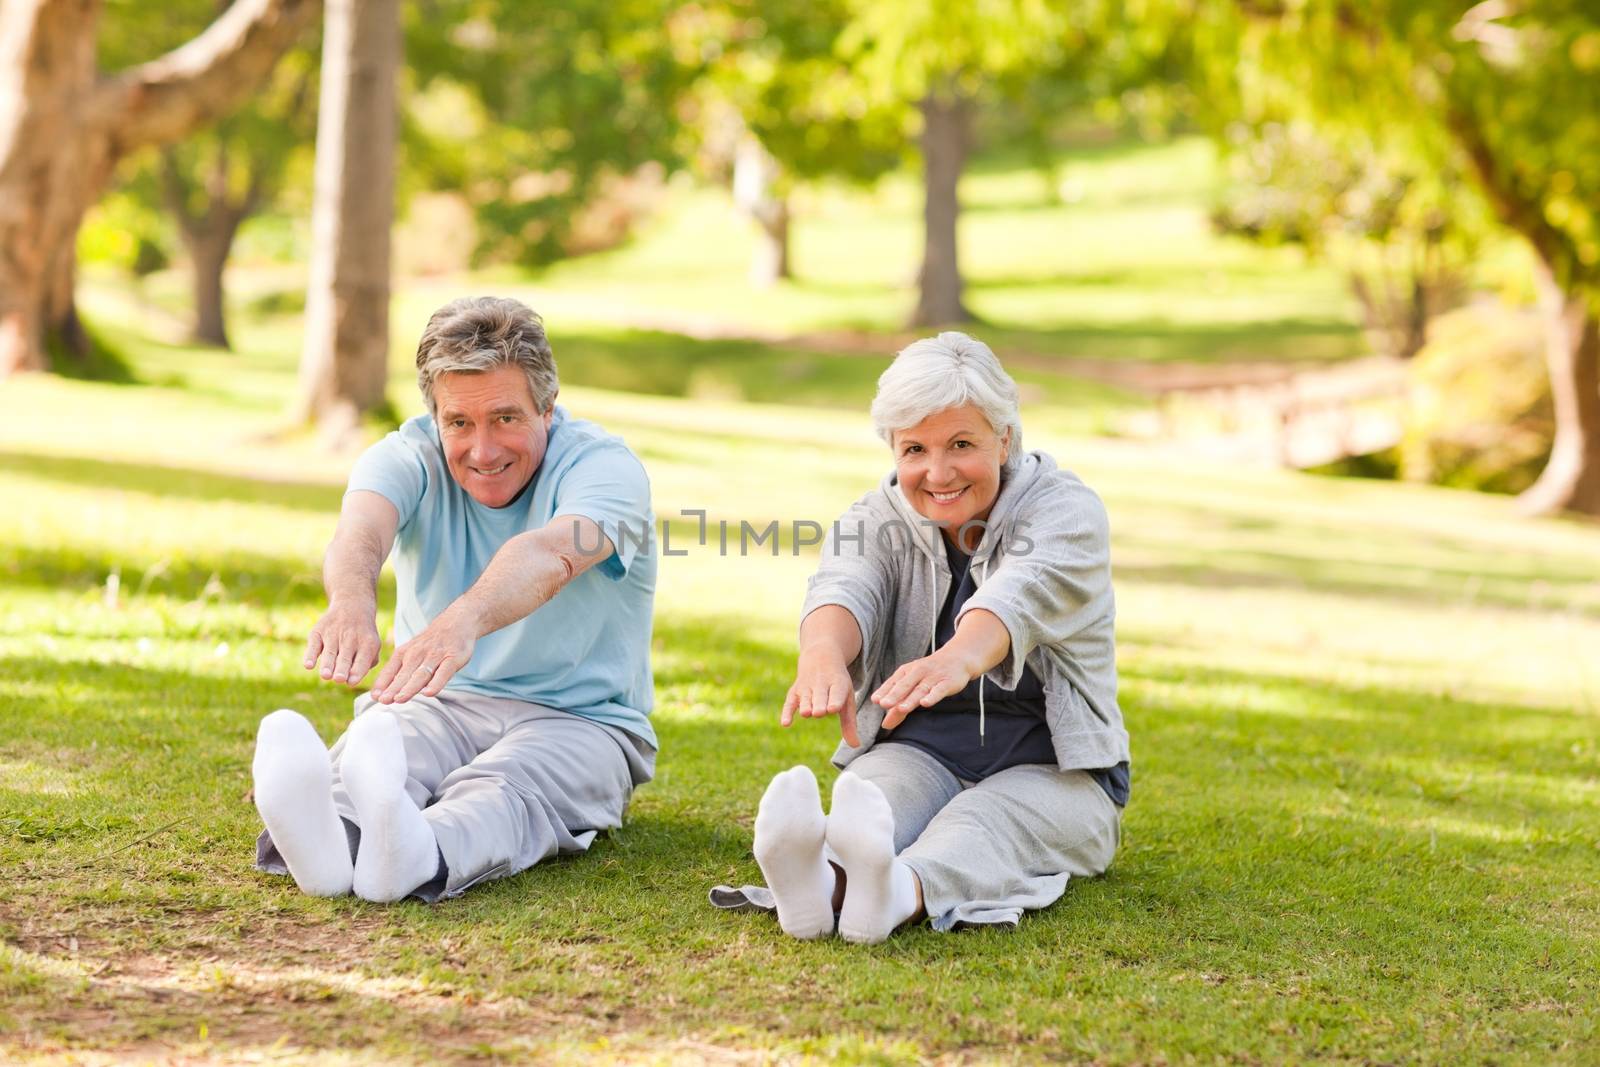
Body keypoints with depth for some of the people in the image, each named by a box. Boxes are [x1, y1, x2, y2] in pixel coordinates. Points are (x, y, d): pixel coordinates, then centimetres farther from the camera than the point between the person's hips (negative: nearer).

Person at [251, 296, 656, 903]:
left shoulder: (603, 466, -13)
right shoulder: (408, 457, -4)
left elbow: (547, 555, -37)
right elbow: (362, 527, -29)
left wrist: (462, 623, -59)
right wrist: (352, 601, -55)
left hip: (578, 721, -2)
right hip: (438, 703, 2)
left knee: (500, 790, -37)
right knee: (376, 753, -33)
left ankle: (414, 858, -69)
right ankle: (327, 840, -67)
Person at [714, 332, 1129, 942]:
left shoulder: (1064, 510, -7)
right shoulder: (875, 520, 3)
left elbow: (1022, 594, -30)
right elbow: (845, 588, -22)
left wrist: (957, 661, -55)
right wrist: (824, 654, -49)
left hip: (1050, 767, -2)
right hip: (916, 750, 2)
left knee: (985, 824, -36)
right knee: (874, 798, -33)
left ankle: (895, 895, -69)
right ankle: (822, 881, -67)